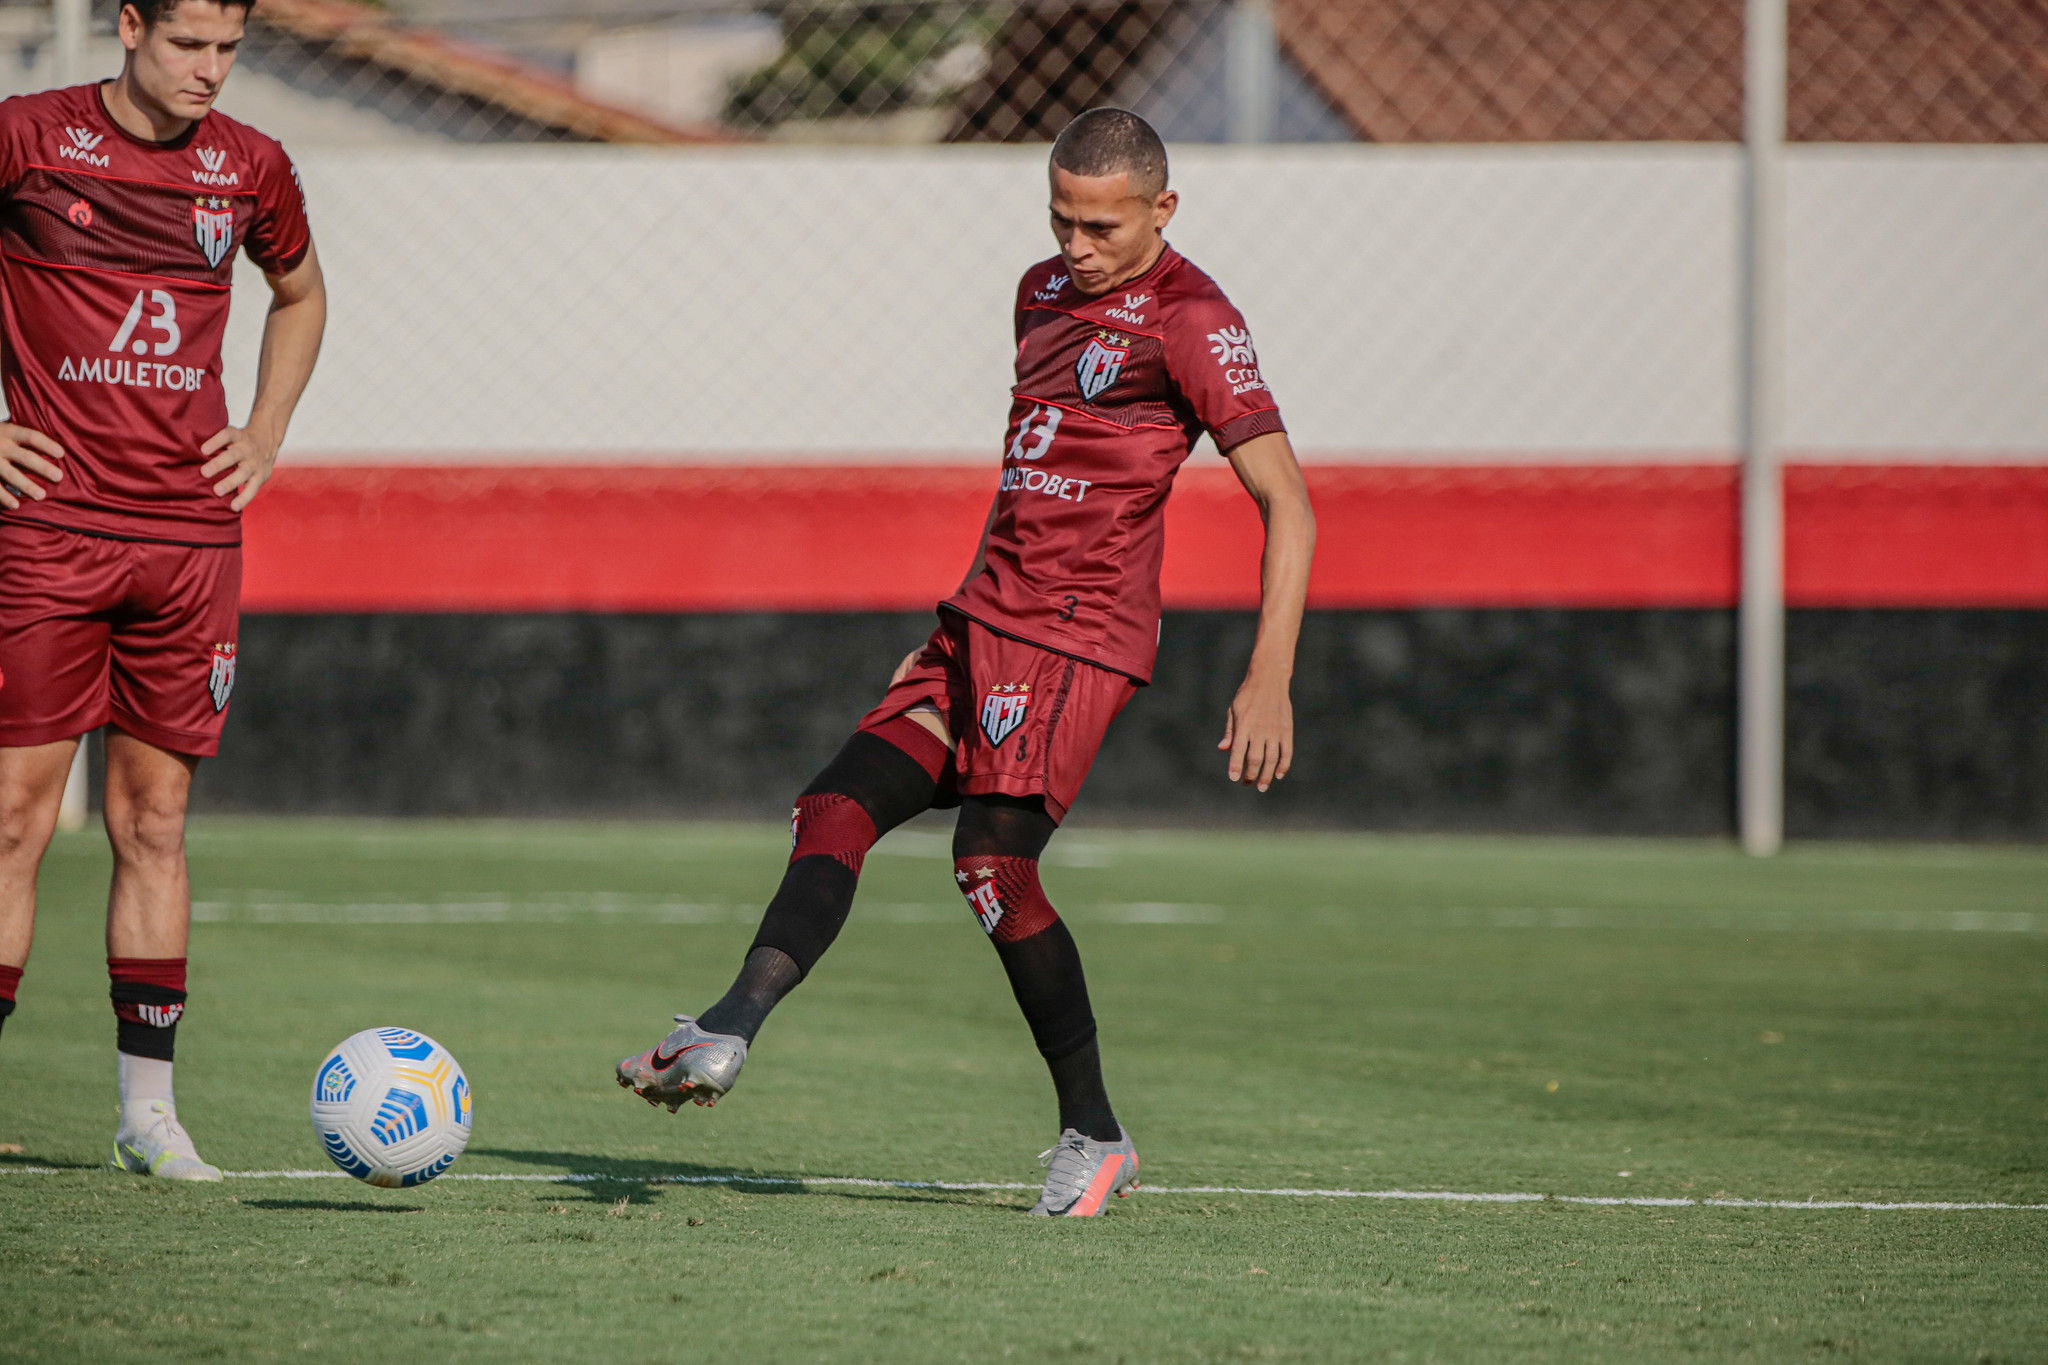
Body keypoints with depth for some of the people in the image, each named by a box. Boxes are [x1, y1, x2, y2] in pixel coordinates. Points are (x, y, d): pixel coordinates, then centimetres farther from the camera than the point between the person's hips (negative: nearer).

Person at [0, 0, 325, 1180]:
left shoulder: (250, 168, 7)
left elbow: (301, 295, 27)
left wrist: (263, 440, 14)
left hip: (192, 530, 3)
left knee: (155, 820, 5)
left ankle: (149, 1105, 9)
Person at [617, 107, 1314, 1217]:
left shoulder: (1189, 322, -8)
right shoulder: (1044, 292, 18)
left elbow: (1288, 505, -12)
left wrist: (1269, 678, -20)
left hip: (1076, 634, -9)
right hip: (984, 623, 9)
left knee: (994, 862, -18)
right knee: (837, 810, -4)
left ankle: (1094, 1137, -9)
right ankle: (729, 1032, -16)